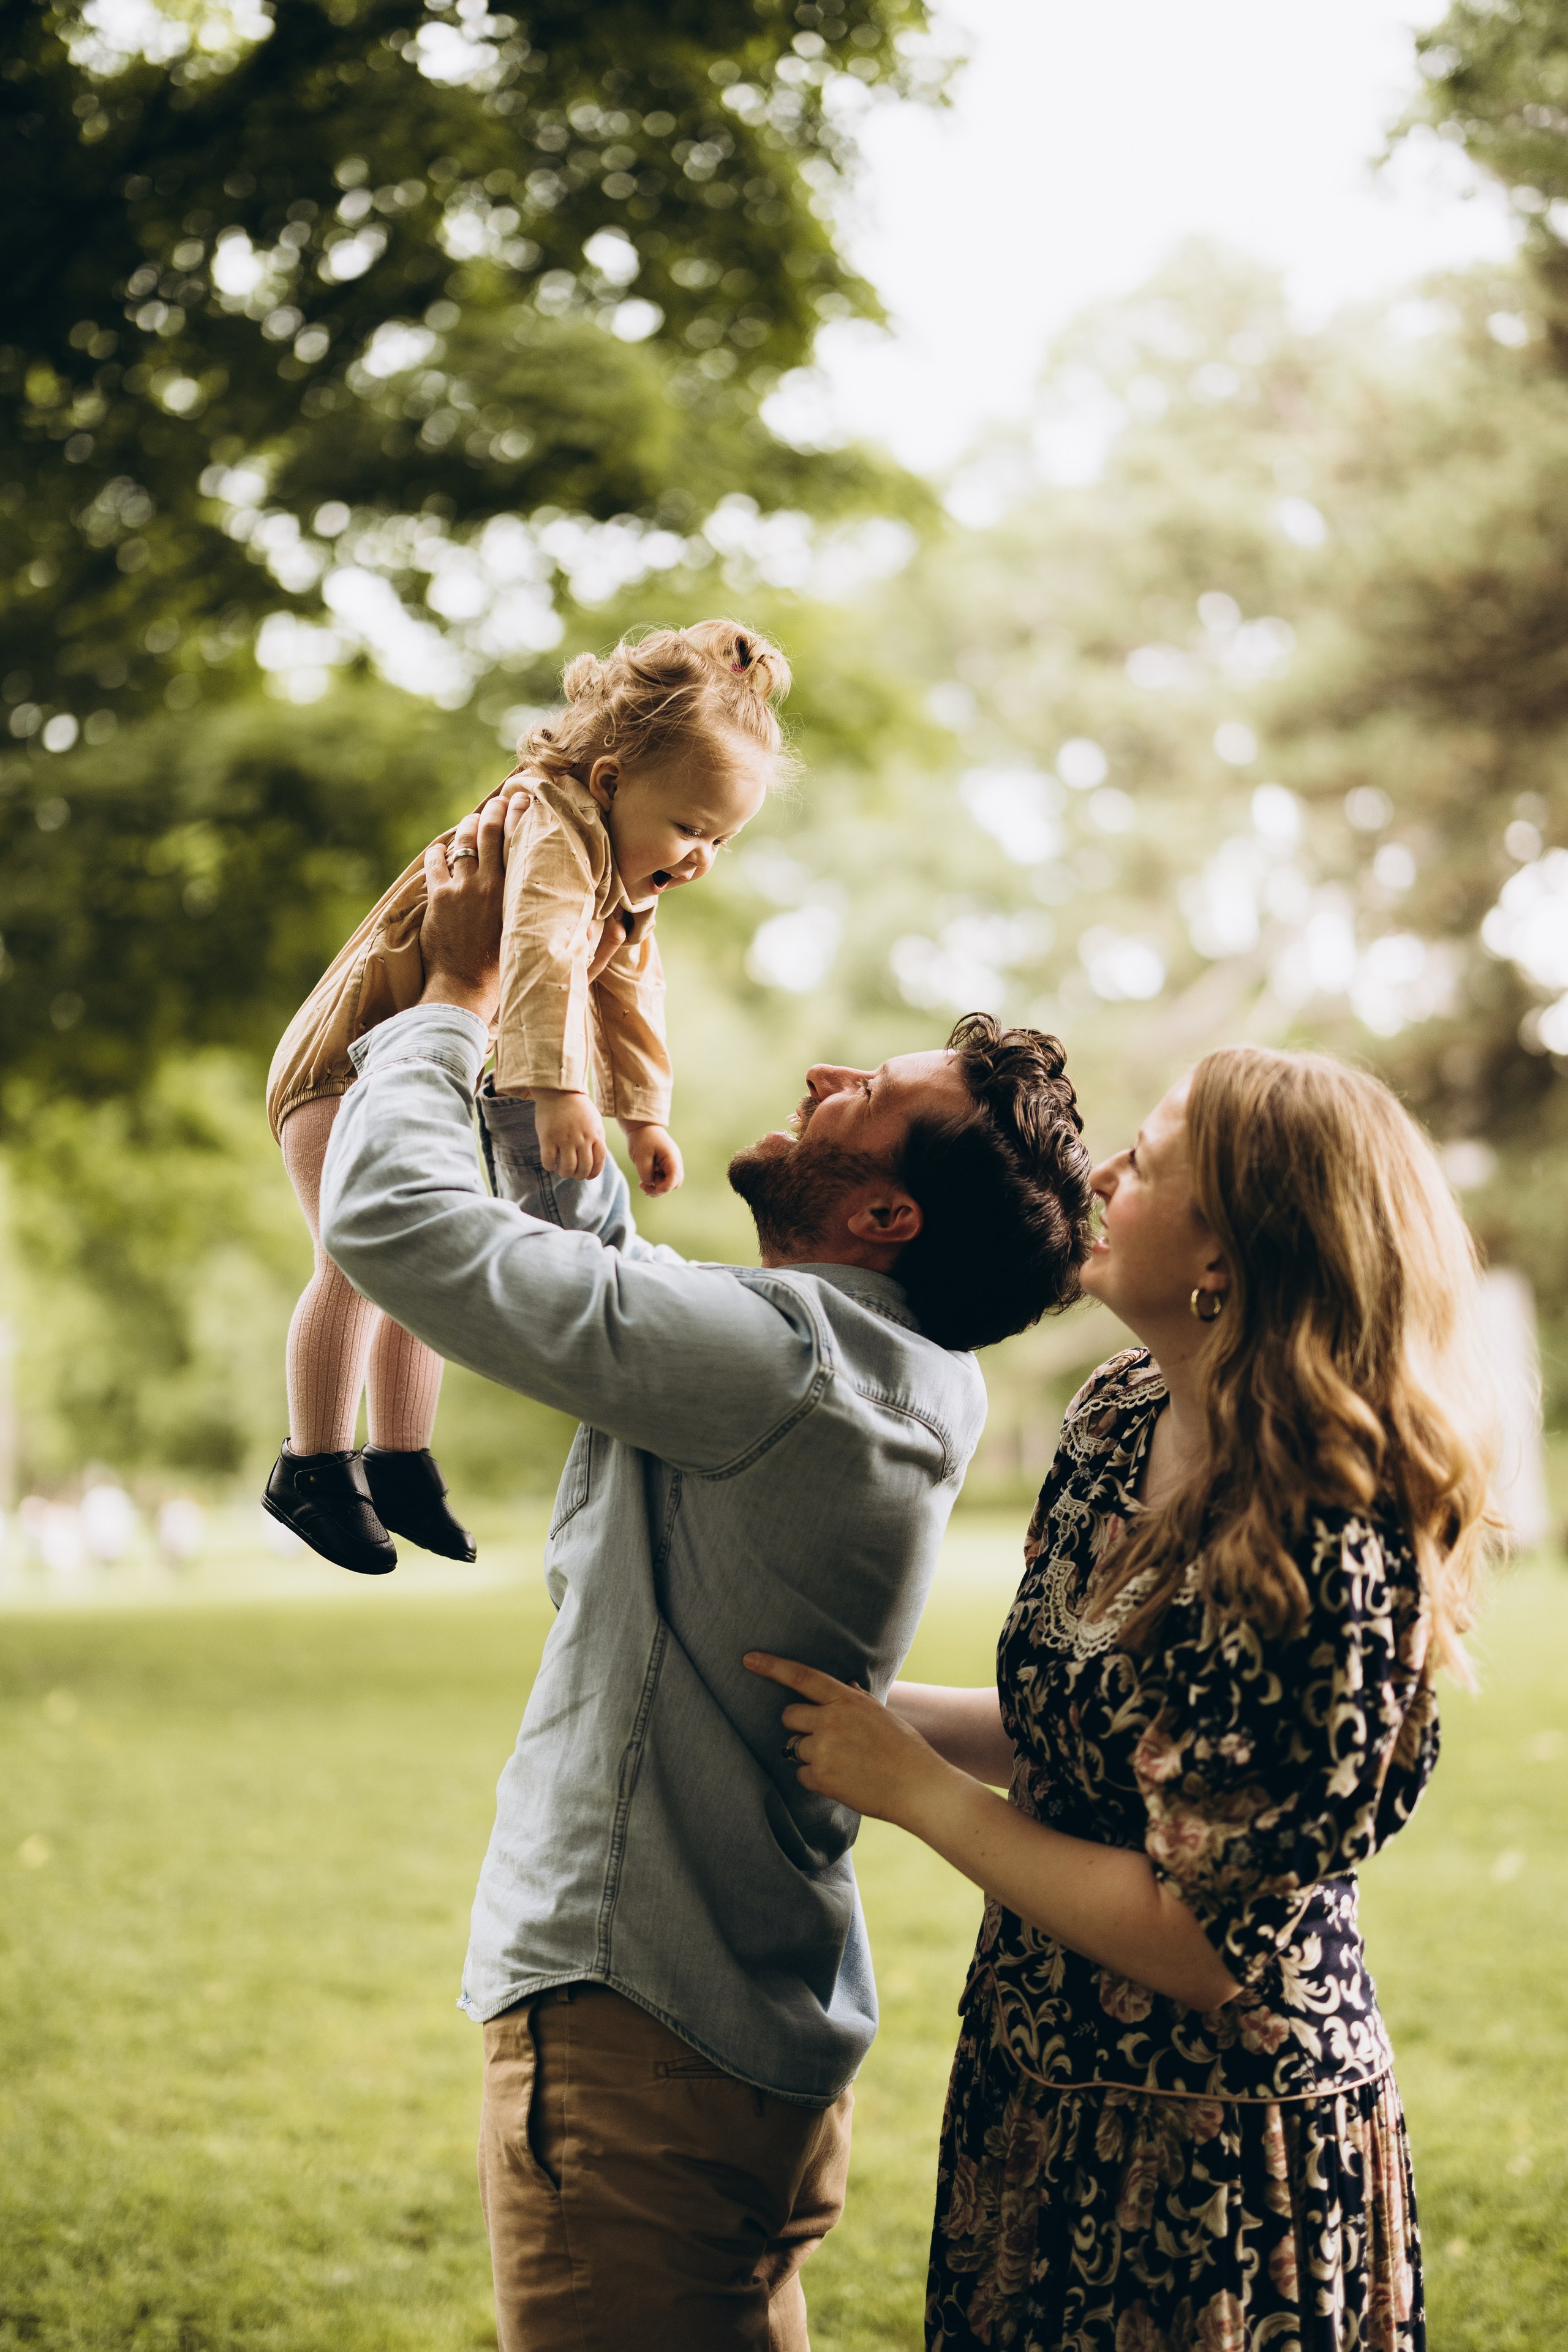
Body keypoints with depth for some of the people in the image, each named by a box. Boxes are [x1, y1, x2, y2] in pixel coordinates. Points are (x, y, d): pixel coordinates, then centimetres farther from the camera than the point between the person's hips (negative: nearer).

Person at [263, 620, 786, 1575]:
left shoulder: (631, 882, 3)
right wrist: (559, 1094, -58)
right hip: (352, 1060, -9)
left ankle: (403, 1462, 24)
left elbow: (626, 997, 15)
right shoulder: (555, 835, -30)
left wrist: (646, 1113, 11)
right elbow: (540, 958, -47)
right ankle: (314, 1468, -4)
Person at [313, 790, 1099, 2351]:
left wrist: (459, 992, -4)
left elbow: (387, 1215, -20)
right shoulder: (906, 1377, 6)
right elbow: (581, 1241, 19)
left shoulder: (779, 1356, -23)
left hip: (640, 2033, -10)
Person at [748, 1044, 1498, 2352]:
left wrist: (913, 1788, -18)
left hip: (1213, 2159, -8)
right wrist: (867, 1711, 2)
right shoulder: (1123, 1420, -1)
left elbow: (1204, 1944, -24)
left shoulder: (1318, 1560, -27)